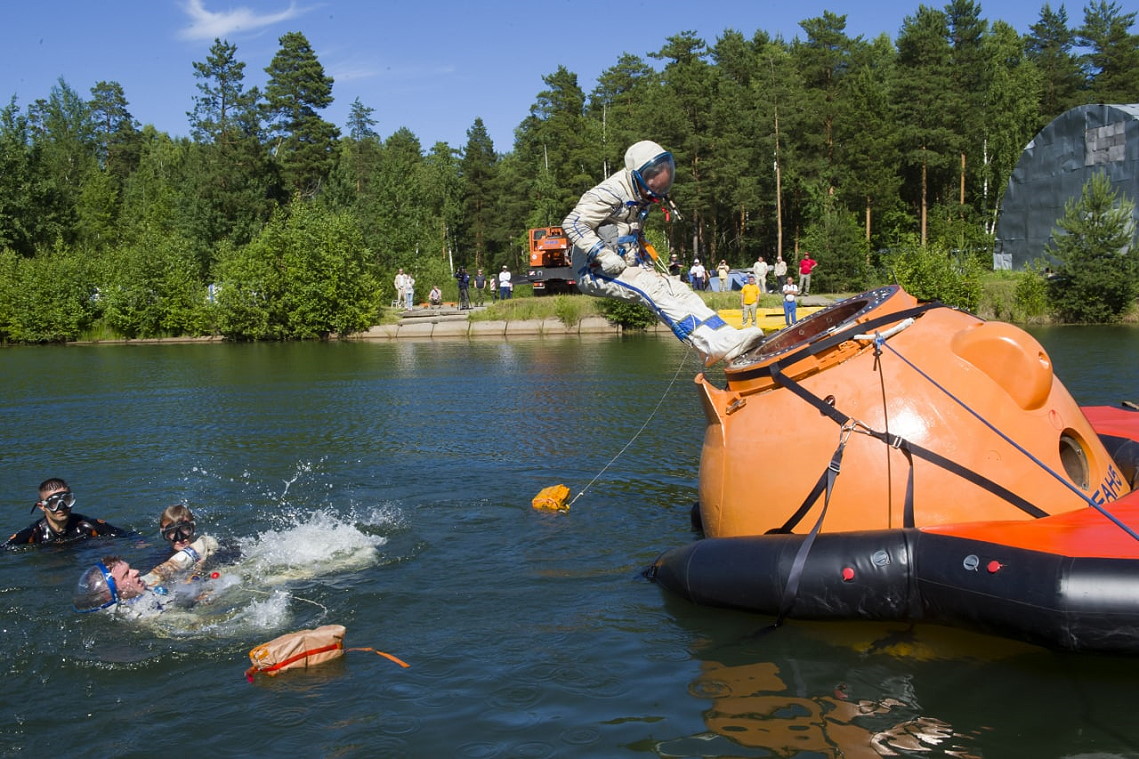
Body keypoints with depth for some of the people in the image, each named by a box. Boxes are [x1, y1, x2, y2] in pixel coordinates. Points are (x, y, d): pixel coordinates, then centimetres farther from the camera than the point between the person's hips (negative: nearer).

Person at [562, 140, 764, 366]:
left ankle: (728, 337, -21)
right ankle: (713, 346, -40)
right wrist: (603, 256, -26)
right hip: (595, 272, -9)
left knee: (678, 289, -10)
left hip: (630, 266, 9)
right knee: (652, 288, -29)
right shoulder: (610, 193, -15)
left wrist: (644, 255, 15)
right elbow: (573, 224, -21)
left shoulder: (642, 197, 12)